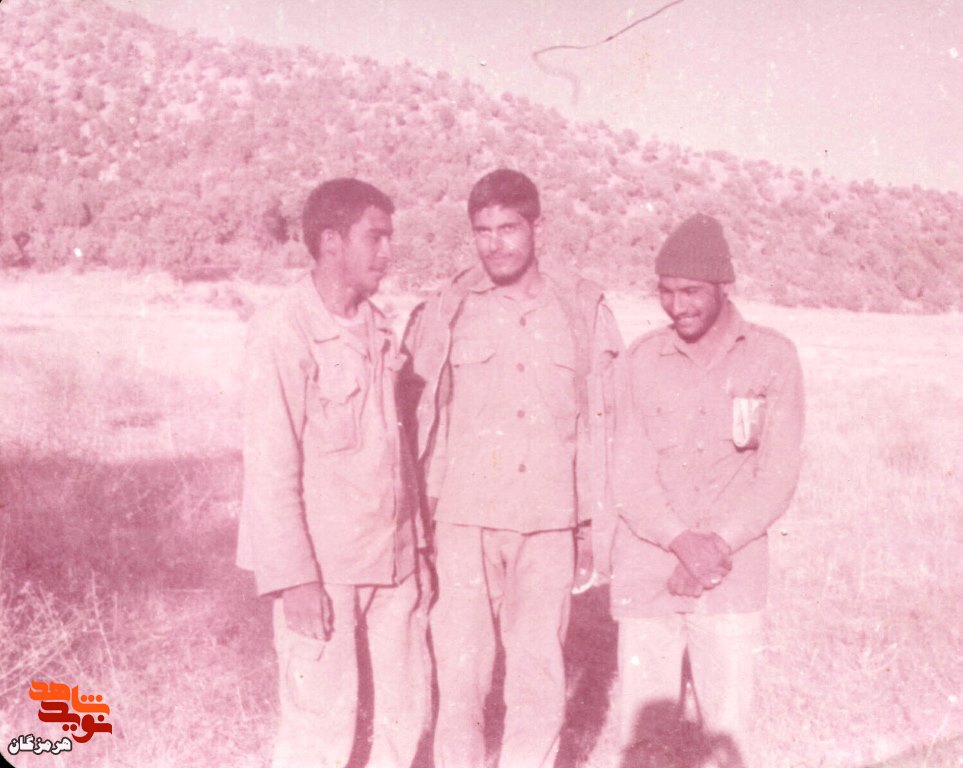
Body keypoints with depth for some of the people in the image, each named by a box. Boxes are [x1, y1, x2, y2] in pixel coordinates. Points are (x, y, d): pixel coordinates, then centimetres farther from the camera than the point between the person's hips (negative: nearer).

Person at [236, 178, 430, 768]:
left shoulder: (376, 326, 8)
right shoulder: (283, 333, -13)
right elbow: (270, 468, -15)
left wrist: (418, 540, 11)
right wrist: (294, 578, -16)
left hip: (391, 557, 7)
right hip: (323, 563, -7)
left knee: (408, 706, 14)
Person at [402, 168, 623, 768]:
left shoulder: (584, 310, 4)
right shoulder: (444, 313, 0)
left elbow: (599, 425, 8)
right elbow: (417, 420, 3)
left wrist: (591, 526, 8)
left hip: (549, 523, 1)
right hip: (465, 521, -1)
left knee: (540, 679, 7)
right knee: (460, 672, 4)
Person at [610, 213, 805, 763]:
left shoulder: (772, 357, 1)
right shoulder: (643, 359, 2)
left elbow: (778, 476, -1)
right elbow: (630, 475, 0)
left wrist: (719, 544, -12)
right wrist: (681, 541, -14)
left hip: (733, 579, -1)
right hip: (645, 575, 1)